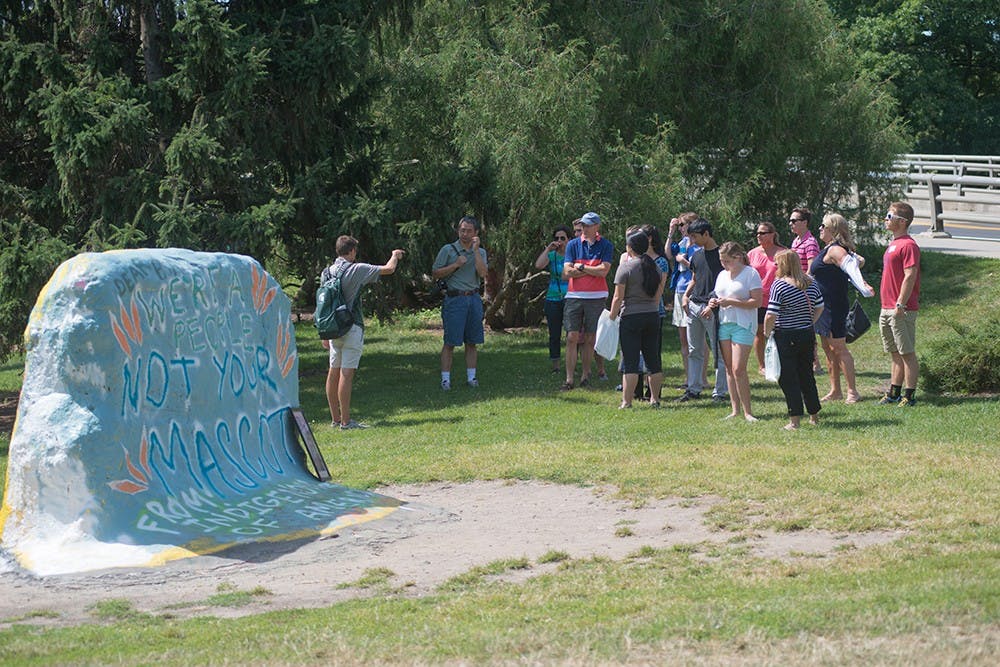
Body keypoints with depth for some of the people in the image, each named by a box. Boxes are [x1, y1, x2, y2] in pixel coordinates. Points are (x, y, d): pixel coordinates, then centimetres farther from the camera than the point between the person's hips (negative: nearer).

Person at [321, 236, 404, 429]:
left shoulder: (327, 272, 9)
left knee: (333, 372, 10)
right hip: (351, 327, -7)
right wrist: (395, 256, 17)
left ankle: (336, 418, 16)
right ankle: (345, 421, -9)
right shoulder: (356, 269, -10)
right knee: (347, 373, -8)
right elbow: (388, 269, -6)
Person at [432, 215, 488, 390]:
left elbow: (483, 274, -6)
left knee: (472, 342, 6)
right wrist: (456, 265, -10)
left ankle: (471, 376, 14)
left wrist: (475, 250, -8)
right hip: (454, 299, -3)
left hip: (474, 299, 3)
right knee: (450, 342, -5)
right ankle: (445, 378, -3)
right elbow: (435, 273, -1)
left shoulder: (480, 252, 11)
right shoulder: (448, 250, 2)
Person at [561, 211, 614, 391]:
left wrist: (581, 267, -5)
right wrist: (592, 271, -7)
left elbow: (603, 270, -11)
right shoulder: (573, 245, 6)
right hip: (574, 296, 1)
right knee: (572, 338, -5)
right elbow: (567, 272, -4)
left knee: (590, 339, 6)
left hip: (596, 297, -1)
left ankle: (585, 374, 16)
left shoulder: (606, 246, 2)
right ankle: (569, 379, -6)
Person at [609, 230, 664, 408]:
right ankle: (654, 398, 16)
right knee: (653, 359, 12)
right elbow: (658, 296, 13)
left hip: (631, 317, -5)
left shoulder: (625, 267, -10)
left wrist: (612, 318, -1)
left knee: (630, 361, -5)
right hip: (652, 316, 6)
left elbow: (618, 298, -11)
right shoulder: (655, 267, 8)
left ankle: (627, 401, -6)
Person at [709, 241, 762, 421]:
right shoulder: (722, 275, 16)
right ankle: (735, 409, 11)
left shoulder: (750, 273, -6)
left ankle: (747, 411, -6)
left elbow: (757, 302, -12)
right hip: (724, 324, 7)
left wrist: (731, 302, -18)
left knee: (738, 369, -13)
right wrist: (714, 302, 4)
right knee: (729, 368, 6)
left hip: (743, 325, -7)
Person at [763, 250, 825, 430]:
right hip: (808, 334, 6)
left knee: (788, 379, 1)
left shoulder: (779, 285, -15)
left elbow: (771, 316, -18)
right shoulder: (811, 283, 4)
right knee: (807, 376, 17)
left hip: (785, 338, -6)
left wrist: (767, 332, -4)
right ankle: (814, 416, 23)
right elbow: (819, 308, 13)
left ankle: (795, 420, 0)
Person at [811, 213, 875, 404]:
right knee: (828, 348, 14)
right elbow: (858, 259, 26)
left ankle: (852, 392, -5)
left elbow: (850, 264, -34)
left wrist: (861, 285, -49)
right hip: (824, 307, 11)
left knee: (838, 348, -8)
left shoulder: (834, 250, -17)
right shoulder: (830, 249, 14)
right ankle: (835, 390, 20)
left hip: (833, 307, -11)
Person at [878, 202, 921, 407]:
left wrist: (900, 305, -22)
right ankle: (893, 393, 19)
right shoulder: (893, 243, 17)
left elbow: (910, 276, -20)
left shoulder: (908, 245, -14)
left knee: (907, 353, -4)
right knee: (895, 353, 14)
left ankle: (909, 396, -1)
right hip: (887, 309, 10)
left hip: (902, 310, -10)